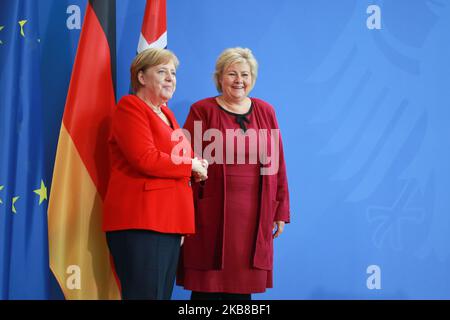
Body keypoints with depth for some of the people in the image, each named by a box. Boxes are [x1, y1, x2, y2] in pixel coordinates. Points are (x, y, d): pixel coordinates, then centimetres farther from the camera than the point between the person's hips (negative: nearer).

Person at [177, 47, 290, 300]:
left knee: (243, 288, 7)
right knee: (207, 288, 2)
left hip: (254, 216, 3)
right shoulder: (202, 111, 1)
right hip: (211, 214, -3)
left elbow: (277, 164, 11)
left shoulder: (266, 111, 11)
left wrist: (281, 210, 9)